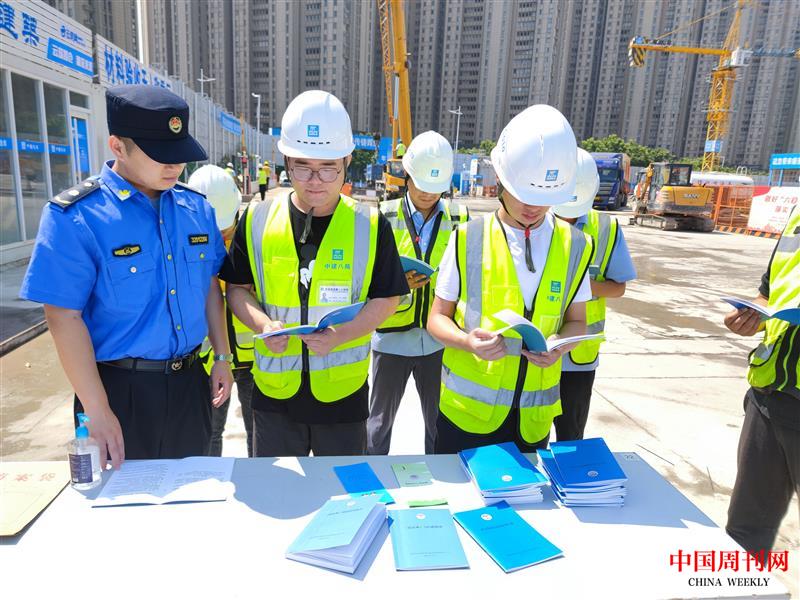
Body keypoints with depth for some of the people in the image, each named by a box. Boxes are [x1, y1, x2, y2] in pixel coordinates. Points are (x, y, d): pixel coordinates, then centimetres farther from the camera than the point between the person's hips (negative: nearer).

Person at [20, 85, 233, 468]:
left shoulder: (195, 206, 2)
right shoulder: (75, 217, -14)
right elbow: (64, 317, -15)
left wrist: (222, 357, 8)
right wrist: (98, 413, -16)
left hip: (190, 382, 5)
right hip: (122, 390, -4)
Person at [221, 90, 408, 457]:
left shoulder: (370, 226, -6)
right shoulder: (258, 220, -2)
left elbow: (386, 298, -3)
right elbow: (238, 288, 6)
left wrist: (340, 334, -19)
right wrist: (263, 324, -14)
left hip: (344, 391, -1)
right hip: (274, 389, 2)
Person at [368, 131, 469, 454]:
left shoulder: (458, 218, 1)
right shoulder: (385, 216, -4)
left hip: (439, 339, 2)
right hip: (392, 335, -1)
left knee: (440, 422, 16)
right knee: (380, 421, 15)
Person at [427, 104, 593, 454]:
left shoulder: (575, 247, -1)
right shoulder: (468, 240, -9)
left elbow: (576, 321, 9)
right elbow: (438, 318, -2)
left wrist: (559, 345, -14)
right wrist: (468, 341, -23)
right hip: (466, 409, -2)